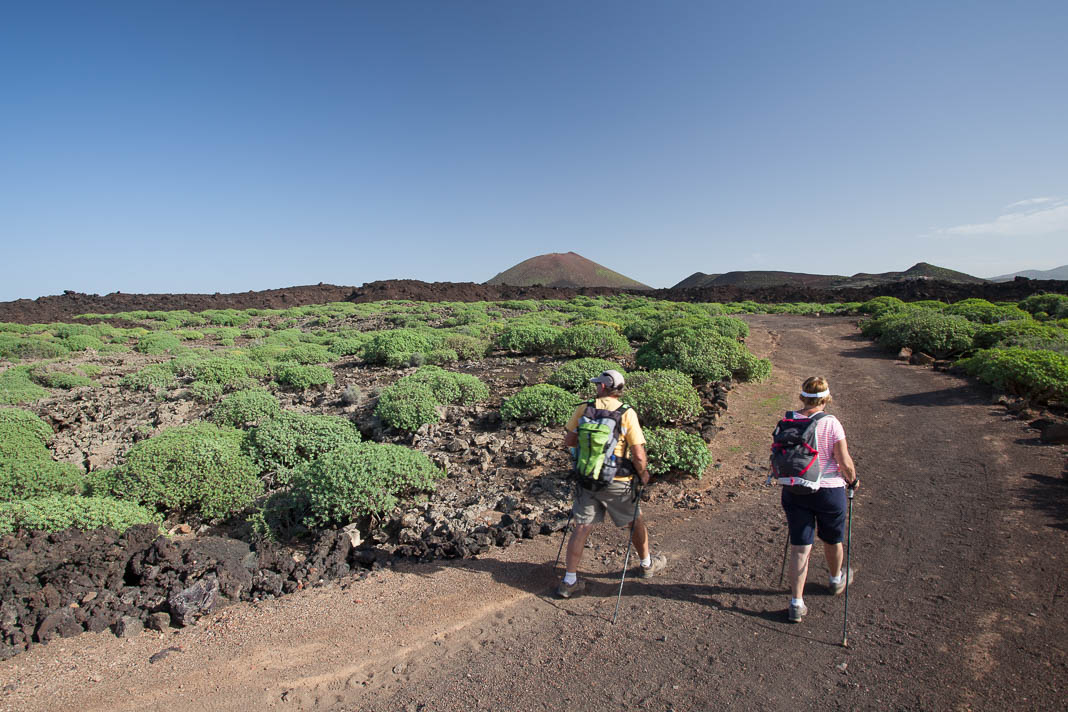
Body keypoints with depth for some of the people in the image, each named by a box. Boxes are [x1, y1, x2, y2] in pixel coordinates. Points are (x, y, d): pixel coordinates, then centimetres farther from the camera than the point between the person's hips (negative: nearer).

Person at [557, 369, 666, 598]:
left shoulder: (583, 408, -4)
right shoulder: (627, 413, -12)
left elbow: (569, 441, 5)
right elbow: (638, 455, -14)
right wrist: (643, 475, 4)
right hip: (615, 483, -2)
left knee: (581, 528, 9)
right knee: (635, 521, 21)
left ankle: (569, 581, 12)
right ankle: (647, 565, 42)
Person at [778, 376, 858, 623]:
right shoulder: (831, 424, -16)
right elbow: (845, 463, -13)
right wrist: (852, 479, 7)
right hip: (828, 491, -2)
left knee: (799, 547, 9)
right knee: (832, 540, 24)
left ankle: (796, 603, 10)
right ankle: (836, 580, 50)